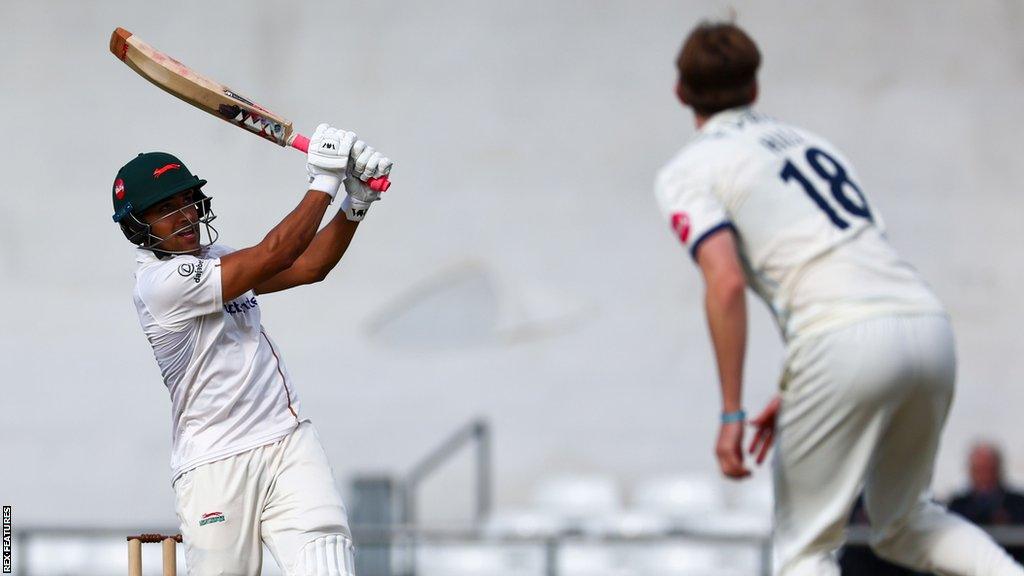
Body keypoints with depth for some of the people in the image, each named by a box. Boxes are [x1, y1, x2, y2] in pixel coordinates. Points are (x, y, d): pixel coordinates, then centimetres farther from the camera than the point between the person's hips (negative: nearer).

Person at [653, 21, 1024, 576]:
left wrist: (731, 413, -9)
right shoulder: (808, 141, 29)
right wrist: (793, 395, 31)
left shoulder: (687, 173, 6)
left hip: (849, 344, -7)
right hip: (931, 327, 7)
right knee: (902, 522, 25)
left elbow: (726, 283, -10)